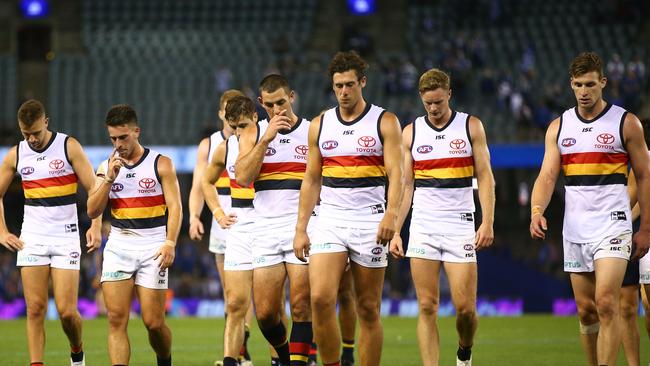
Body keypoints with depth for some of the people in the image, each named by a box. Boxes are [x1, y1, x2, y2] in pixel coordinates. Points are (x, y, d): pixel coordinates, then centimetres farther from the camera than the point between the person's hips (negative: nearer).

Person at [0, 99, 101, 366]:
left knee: (67, 311, -7)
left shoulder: (69, 147, -4)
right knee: (35, 309, -5)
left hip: (65, 237, -2)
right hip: (31, 240, 2)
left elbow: (94, 189, -4)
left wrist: (96, 226, -16)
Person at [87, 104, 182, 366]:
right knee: (116, 319, -9)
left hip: (152, 247, -3)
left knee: (154, 322, -3)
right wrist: (109, 178, -7)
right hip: (118, 246, 3)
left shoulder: (160, 164, 1)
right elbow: (93, 211, 4)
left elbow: (174, 207, -4)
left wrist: (170, 242, -17)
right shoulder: (106, 167, 10)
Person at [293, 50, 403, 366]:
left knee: (368, 309, 1)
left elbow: (395, 173, -8)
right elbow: (311, 180, 14)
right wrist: (300, 229, 8)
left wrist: (391, 213, -24)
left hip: (369, 221, -2)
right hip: (329, 220, 2)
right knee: (321, 298, -16)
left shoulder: (384, 122, 1)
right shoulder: (319, 125, 11)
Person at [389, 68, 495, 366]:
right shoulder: (411, 132, 8)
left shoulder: (471, 126, 3)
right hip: (422, 227, 2)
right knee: (427, 307, -4)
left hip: (460, 224, -1)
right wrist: (395, 231, 2)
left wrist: (487, 222, -8)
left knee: (465, 307, -6)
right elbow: (405, 185, 10)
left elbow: (485, 177, 2)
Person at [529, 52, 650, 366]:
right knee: (586, 310, 7)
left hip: (612, 226, -4)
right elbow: (547, 176, 3)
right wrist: (537, 211, -17)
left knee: (606, 304, -17)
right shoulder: (558, 127, 9)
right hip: (574, 230, 4)